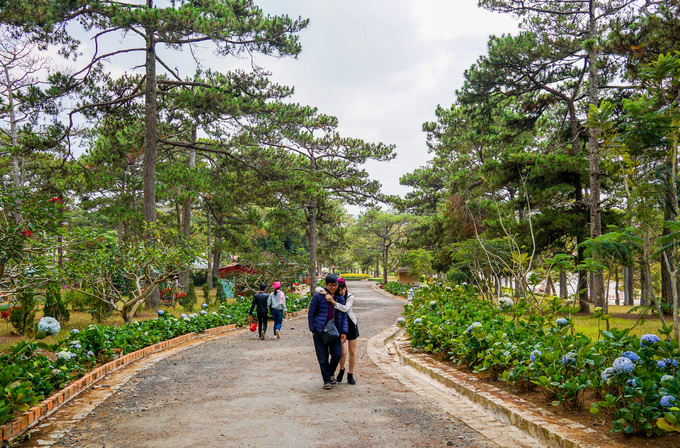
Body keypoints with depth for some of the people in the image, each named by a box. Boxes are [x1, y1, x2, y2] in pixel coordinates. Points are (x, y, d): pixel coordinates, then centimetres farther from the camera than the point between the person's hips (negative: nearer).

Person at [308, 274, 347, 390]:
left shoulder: (340, 298, 8)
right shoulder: (318, 296, -3)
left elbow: (344, 316, 12)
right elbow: (311, 314, 2)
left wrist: (344, 332, 3)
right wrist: (312, 330, -2)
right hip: (320, 331, -3)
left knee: (337, 354, -4)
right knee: (323, 357, 1)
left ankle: (331, 373, 25)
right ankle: (326, 380, 16)